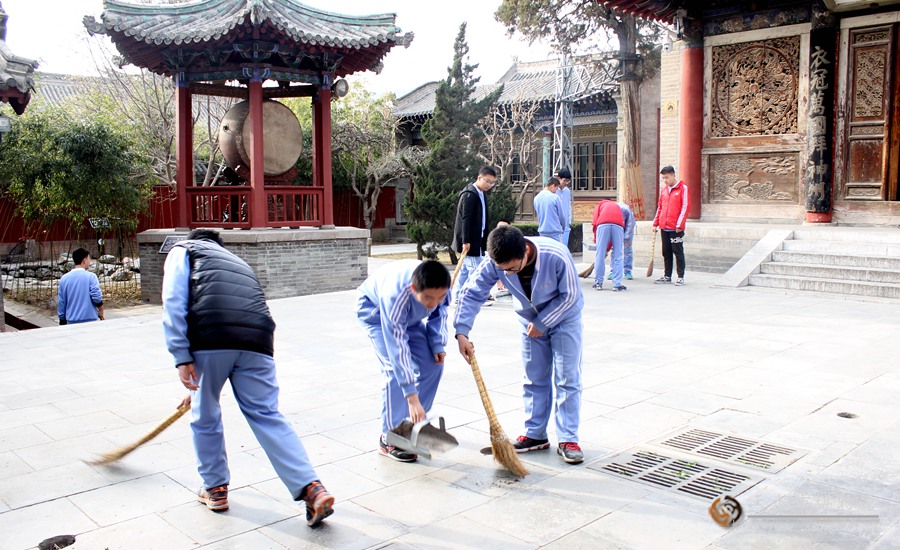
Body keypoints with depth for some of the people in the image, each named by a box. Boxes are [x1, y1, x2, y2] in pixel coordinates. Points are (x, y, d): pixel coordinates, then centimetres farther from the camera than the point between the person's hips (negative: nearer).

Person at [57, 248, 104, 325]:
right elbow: (97, 297, -15)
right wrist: (101, 312, 2)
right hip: (89, 320, -4)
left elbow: (61, 302, 8)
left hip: (71, 322, 4)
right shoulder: (90, 276, -9)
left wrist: (62, 320, 17)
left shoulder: (64, 278, 4)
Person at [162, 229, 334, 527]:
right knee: (267, 415, 5)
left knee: (205, 415, 17)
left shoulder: (183, 250, 24)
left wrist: (181, 355, -1)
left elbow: (174, 301, 4)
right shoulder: (238, 262, 39)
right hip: (257, 338, 4)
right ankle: (312, 489, -6)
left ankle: (214, 488, 31)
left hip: (211, 336, -4)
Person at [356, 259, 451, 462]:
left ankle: (415, 422, 16)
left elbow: (440, 311, -6)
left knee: (433, 363, -2)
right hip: (375, 311, -6)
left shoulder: (439, 288, -32)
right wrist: (412, 398, -45)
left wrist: (438, 345, -16)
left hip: (410, 314, 6)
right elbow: (398, 349, -44)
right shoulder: (395, 296, -46)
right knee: (395, 369, -21)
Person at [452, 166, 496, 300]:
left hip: (476, 239, 10)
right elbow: (465, 219, -21)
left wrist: (485, 239, 17)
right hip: (469, 240, -10)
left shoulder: (481, 195, 14)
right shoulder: (469, 195, -16)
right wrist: (466, 241, -25)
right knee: (475, 267, -7)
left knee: (465, 268, 12)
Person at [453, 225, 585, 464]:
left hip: (563, 317, -3)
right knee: (534, 379, 9)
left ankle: (568, 439, 5)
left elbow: (570, 295, -23)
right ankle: (535, 435, 21)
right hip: (531, 321, 3)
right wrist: (462, 333, -30)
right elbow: (471, 293, -22)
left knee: (567, 379, -4)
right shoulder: (496, 262, -28)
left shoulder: (556, 256, -36)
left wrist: (542, 322, -21)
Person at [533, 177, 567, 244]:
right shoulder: (555, 197, -11)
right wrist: (563, 226, 16)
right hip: (555, 231, -6)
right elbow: (561, 215, -2)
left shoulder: (536, 198, 6)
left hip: (542, 231, 6)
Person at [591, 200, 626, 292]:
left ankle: (598, 283, 10)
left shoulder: (600, 205, 33)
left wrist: (596, 239, 21)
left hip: (603, 224, -2)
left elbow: (595, 222, 12)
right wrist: (608, 248, 34)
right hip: (618, 225, 2)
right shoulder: (617, 206, 39)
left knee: (600, 255, 6)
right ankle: (617, 284, 5)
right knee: (617, 256, 7)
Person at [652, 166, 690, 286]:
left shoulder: (683, 188, -5)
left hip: (676, 228, -6)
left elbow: (685, 207, -9)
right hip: (664, 227, 6)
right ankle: (667, 276, 17)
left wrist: (679, 224, -13)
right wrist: (656, 223, 14)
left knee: (678, 252, 0)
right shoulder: (663, 188, 13)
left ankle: (680, 277, 6)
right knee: (666, 252, 10)